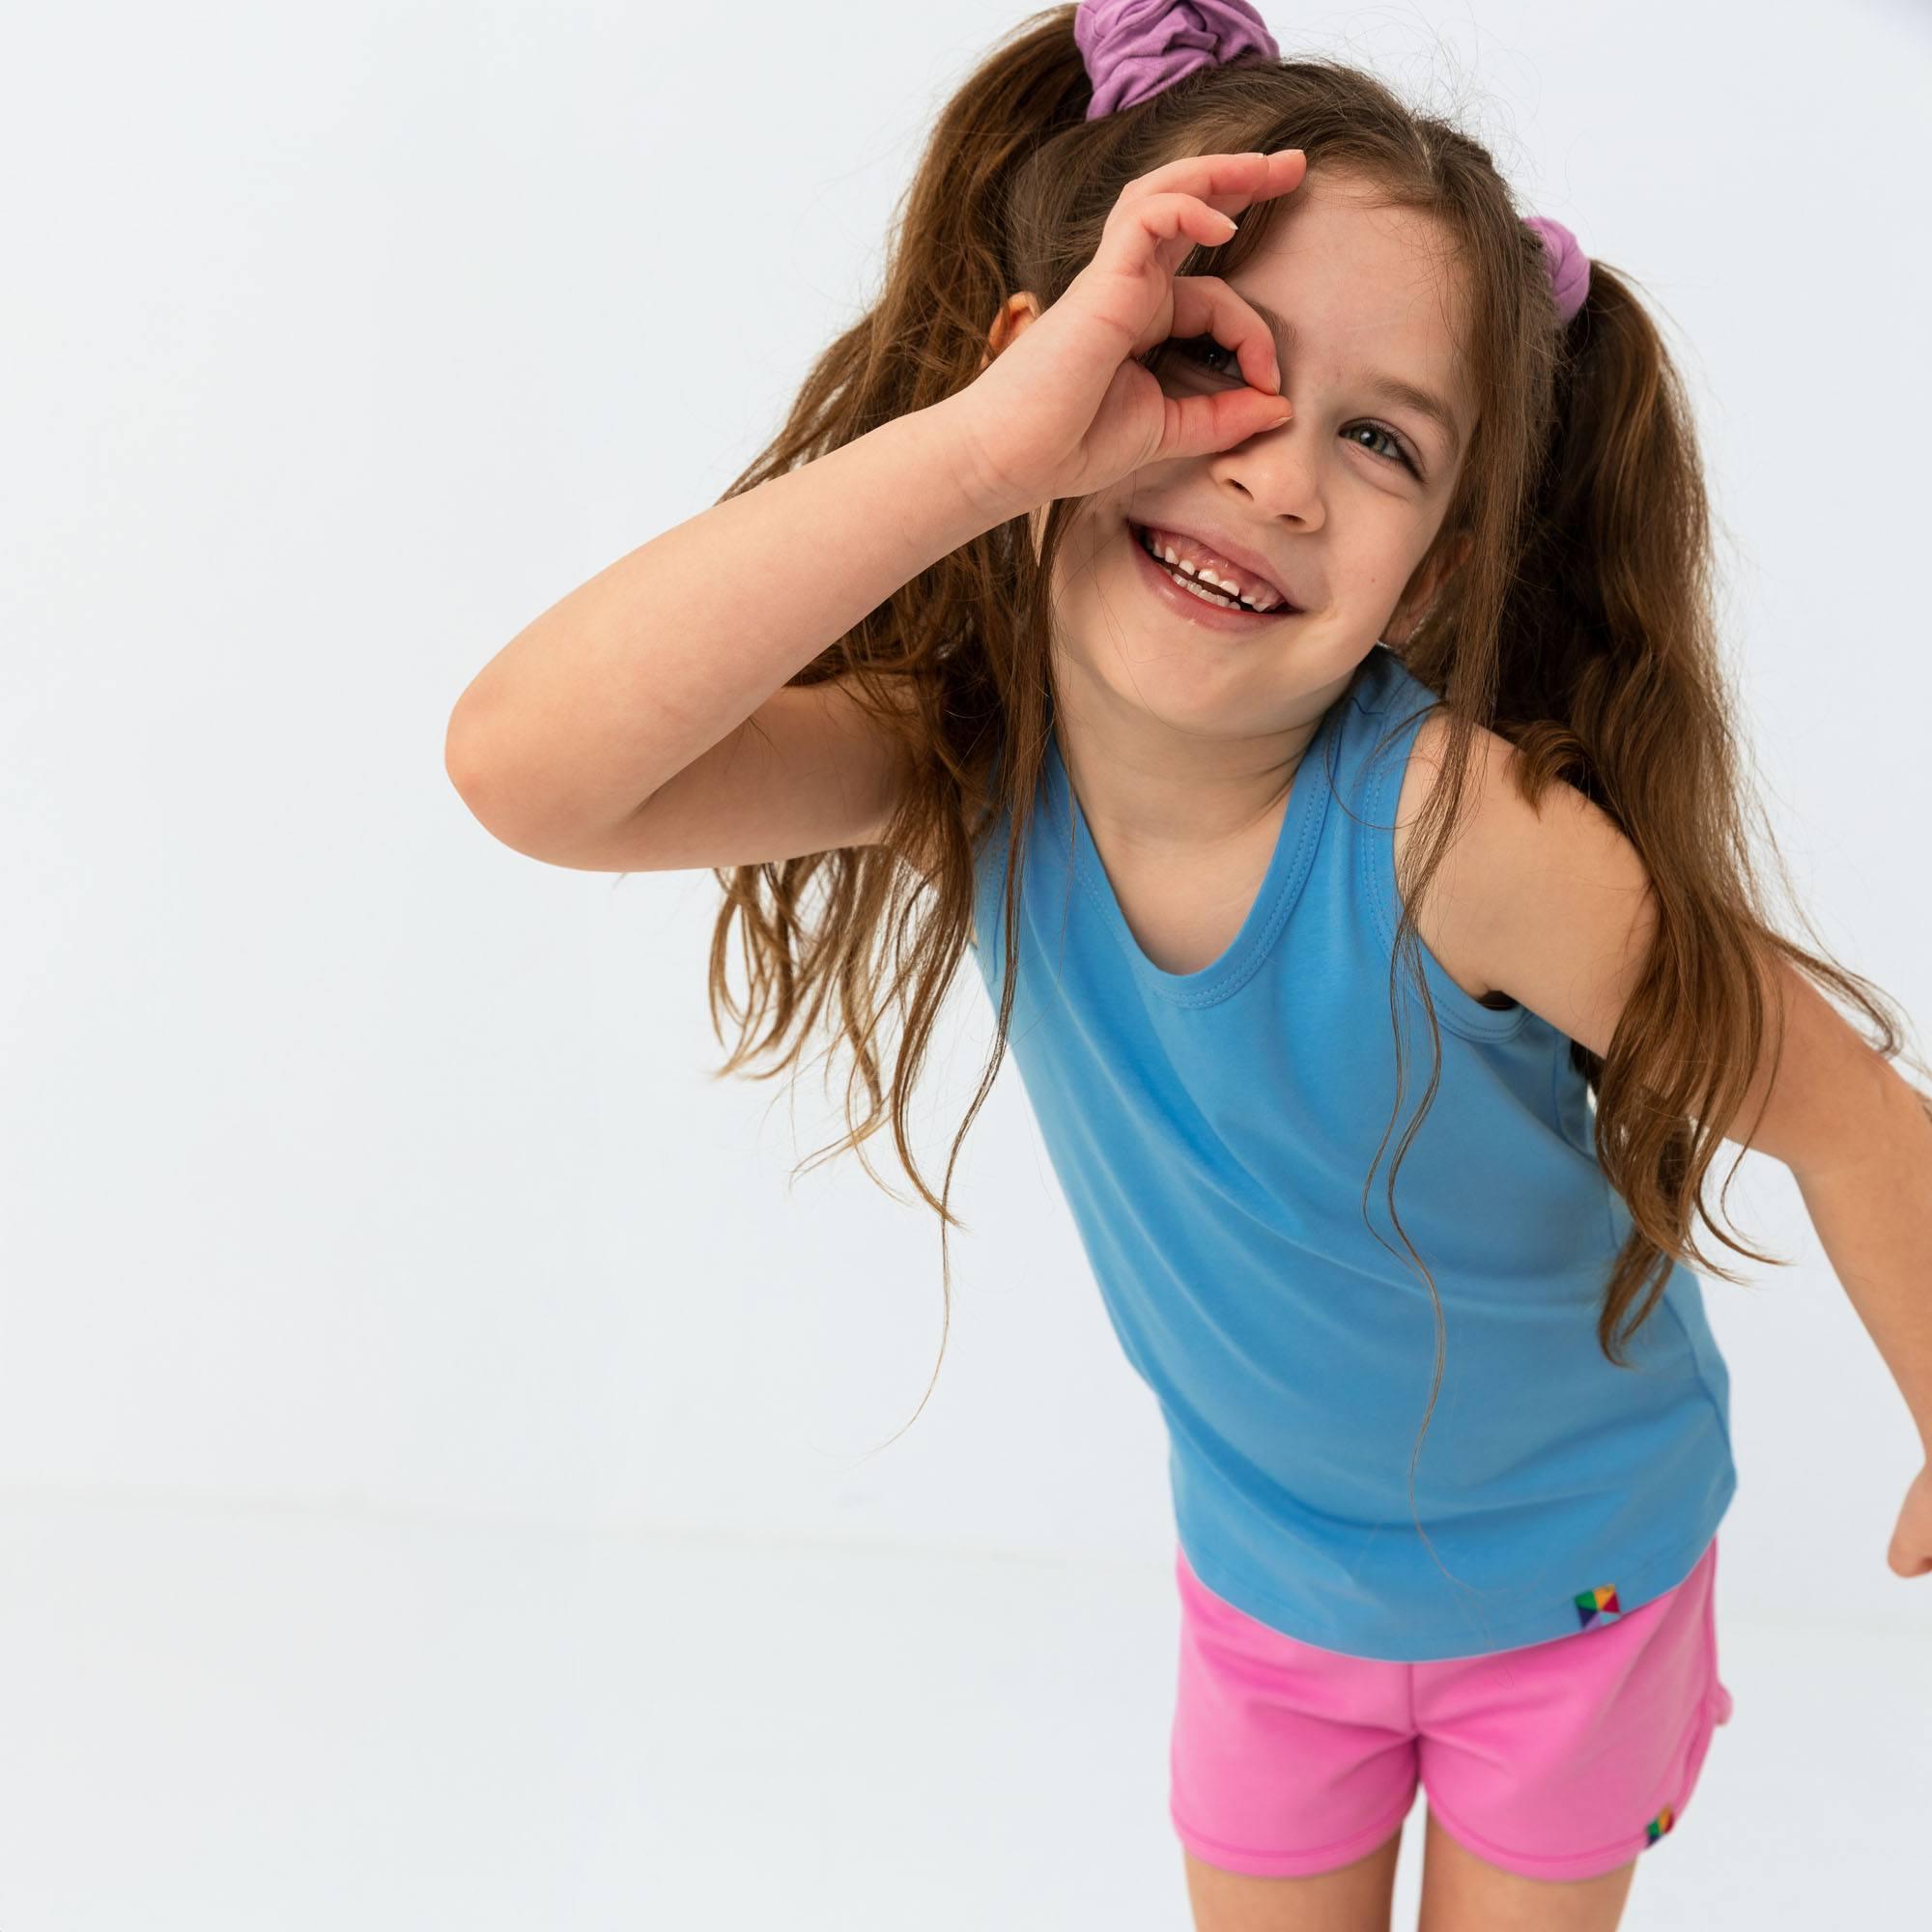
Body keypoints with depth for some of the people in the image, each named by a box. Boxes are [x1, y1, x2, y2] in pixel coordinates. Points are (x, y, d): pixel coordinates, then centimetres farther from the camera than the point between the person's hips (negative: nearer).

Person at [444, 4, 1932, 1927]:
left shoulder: (1450, 828, -35)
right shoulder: (969, 761, -23)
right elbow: (526, 767, -40)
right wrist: (983, 444, -47)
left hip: (1573, 1569, -2)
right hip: (1269, 1569, 3)